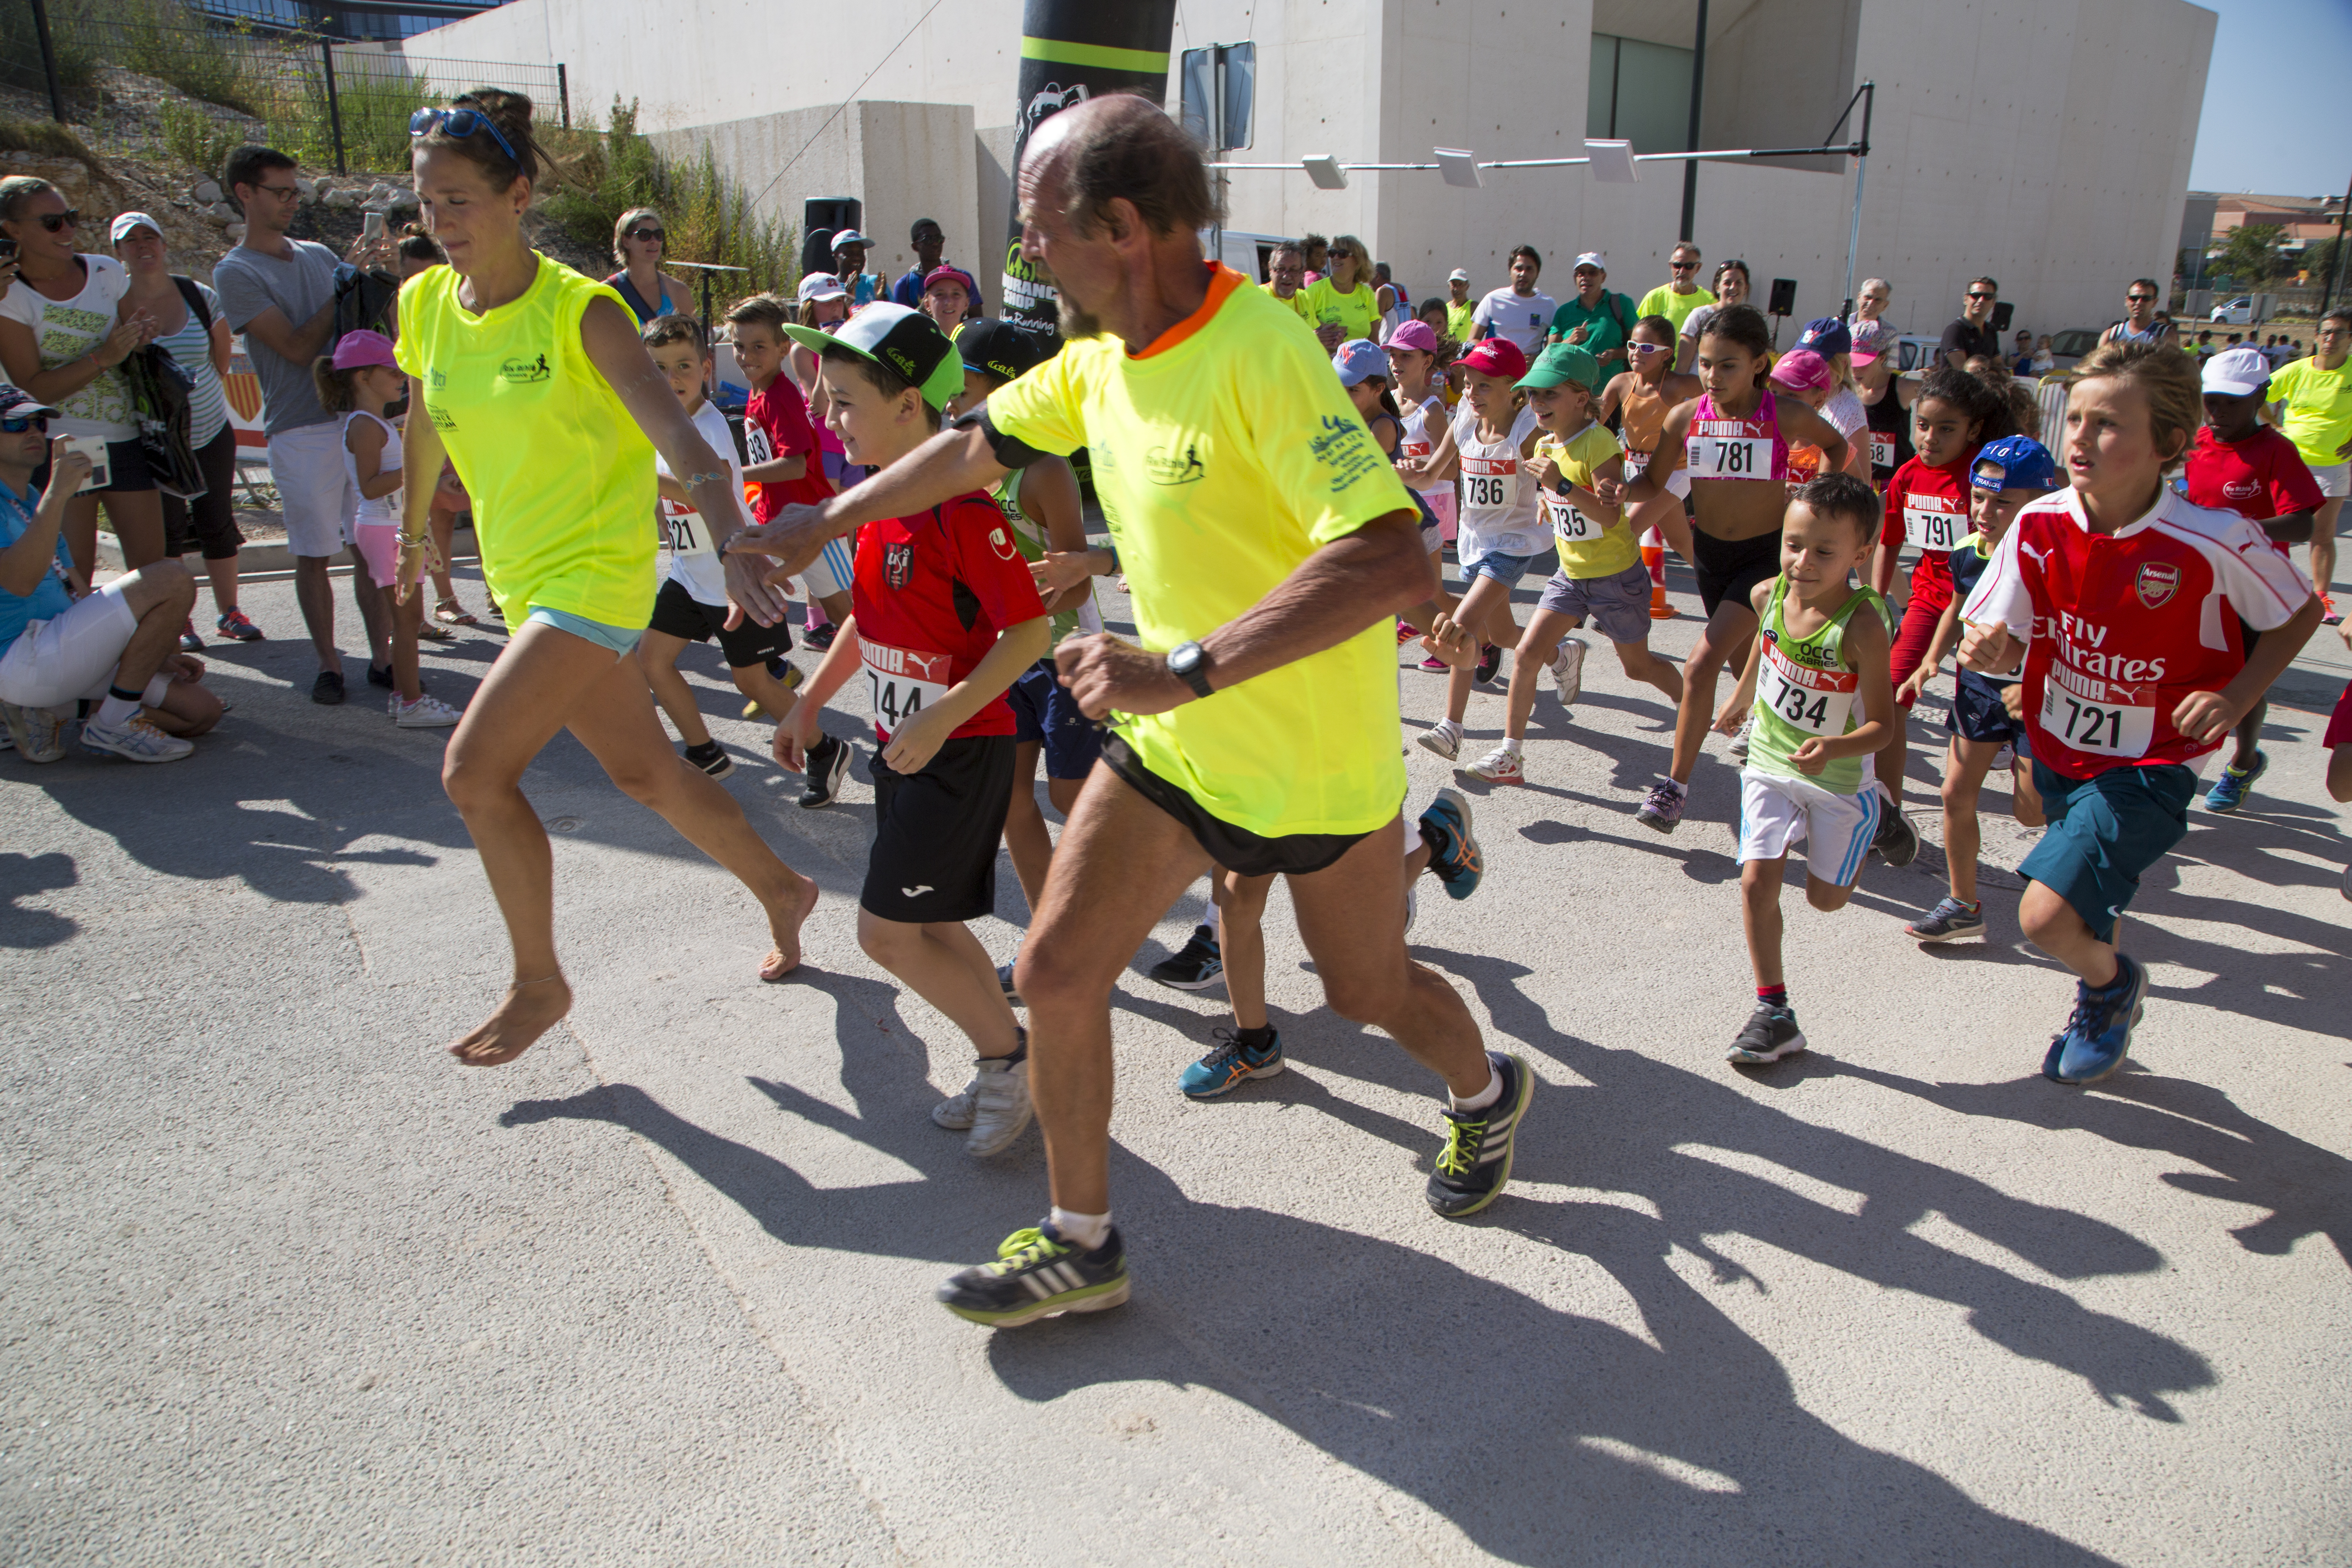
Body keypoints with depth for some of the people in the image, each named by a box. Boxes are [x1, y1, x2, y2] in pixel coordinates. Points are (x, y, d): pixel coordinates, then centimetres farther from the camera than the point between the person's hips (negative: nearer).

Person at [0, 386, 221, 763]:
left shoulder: (35, 502, 22)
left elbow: (82, 595, 24)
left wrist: (154, 656, 15)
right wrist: (57, 494, -30)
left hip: (61, 653, 9)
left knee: (202, 710, 1)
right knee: (171, 580, -21)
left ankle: (41, 711, 5)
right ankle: (114, 723, -15)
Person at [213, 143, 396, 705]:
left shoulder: (319, 256, 15)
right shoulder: (235, 273, -1)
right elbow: (297, 346, -11)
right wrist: (347, 283, -10)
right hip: (301, 431, -4)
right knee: (313, 554, 1)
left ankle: (381, 658, 9)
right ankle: (328, 664, 10)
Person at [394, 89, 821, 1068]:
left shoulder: (579, 311, -15)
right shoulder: (425, 305, 3)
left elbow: (684, 446, -26)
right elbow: (425, 427, 21)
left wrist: (734, 554, -41)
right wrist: (412, 537, 32)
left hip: (598, 571, -7)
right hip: (521, 578, 7)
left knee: (474, 771, -13)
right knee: (645, 773, 14)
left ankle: (539, 982, 6)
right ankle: (782, 891, 35)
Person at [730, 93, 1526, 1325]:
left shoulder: (1260, 358, -27)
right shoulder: (1100, 358, -2)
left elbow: (1392, 562, -38)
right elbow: (978, 446, 15)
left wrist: (1185, 669, -40)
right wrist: (820, 526, 24)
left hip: (1318, 760, -6)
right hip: (1171, 739, 7)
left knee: (1367, 990, 15)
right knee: (1057, 967, 1)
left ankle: (1488, 1095, 50)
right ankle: (1080, 1245, 21)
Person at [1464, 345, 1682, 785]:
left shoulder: (1599, 443, -21)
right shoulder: (1545, 446, 2)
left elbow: (1611, 517, -30)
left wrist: (1564, 486, -38)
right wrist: (1546, 497, 0)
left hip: (1617, 575, -6)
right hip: (1571, 571, 6)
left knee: (1638, 665, 11)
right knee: (1527, 652, -7)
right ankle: (1510, 754, -1)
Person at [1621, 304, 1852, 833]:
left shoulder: (1785, 416, -14)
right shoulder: (1685, 417, -7)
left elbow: (1835, 445, 7)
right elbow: (1653, 483, 3)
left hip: (1766, 554, -4)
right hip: (1709, 551, 4)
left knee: (1703, 662, -17)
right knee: (1745, 663, 19)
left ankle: (1676, 786, -11)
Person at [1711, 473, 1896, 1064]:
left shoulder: (1862, 624, -28)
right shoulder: (1768, 595, -12)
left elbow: (1881, 726, -25)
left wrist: (1835, 748, -45)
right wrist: (1741, 697, 28)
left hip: (1839, 778, -3)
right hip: (1770, 764, 3)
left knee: (1826, 898, 12)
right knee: (1757, 882, -10)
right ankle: (1774, 1012, 0)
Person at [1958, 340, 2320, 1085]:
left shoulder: (2214, 541, -22)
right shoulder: (2040, 525, -13)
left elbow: (2302, 612, -4)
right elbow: (2010, 644, -7)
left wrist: (2236, 697, -17)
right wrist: (1988, 650, -30)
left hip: (2148, 764, -4)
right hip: (2058, 745, 5)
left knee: (2046, 917, -16)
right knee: (2062, 914, 22)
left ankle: (2112, 982, 19)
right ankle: (2104, 986, 55)